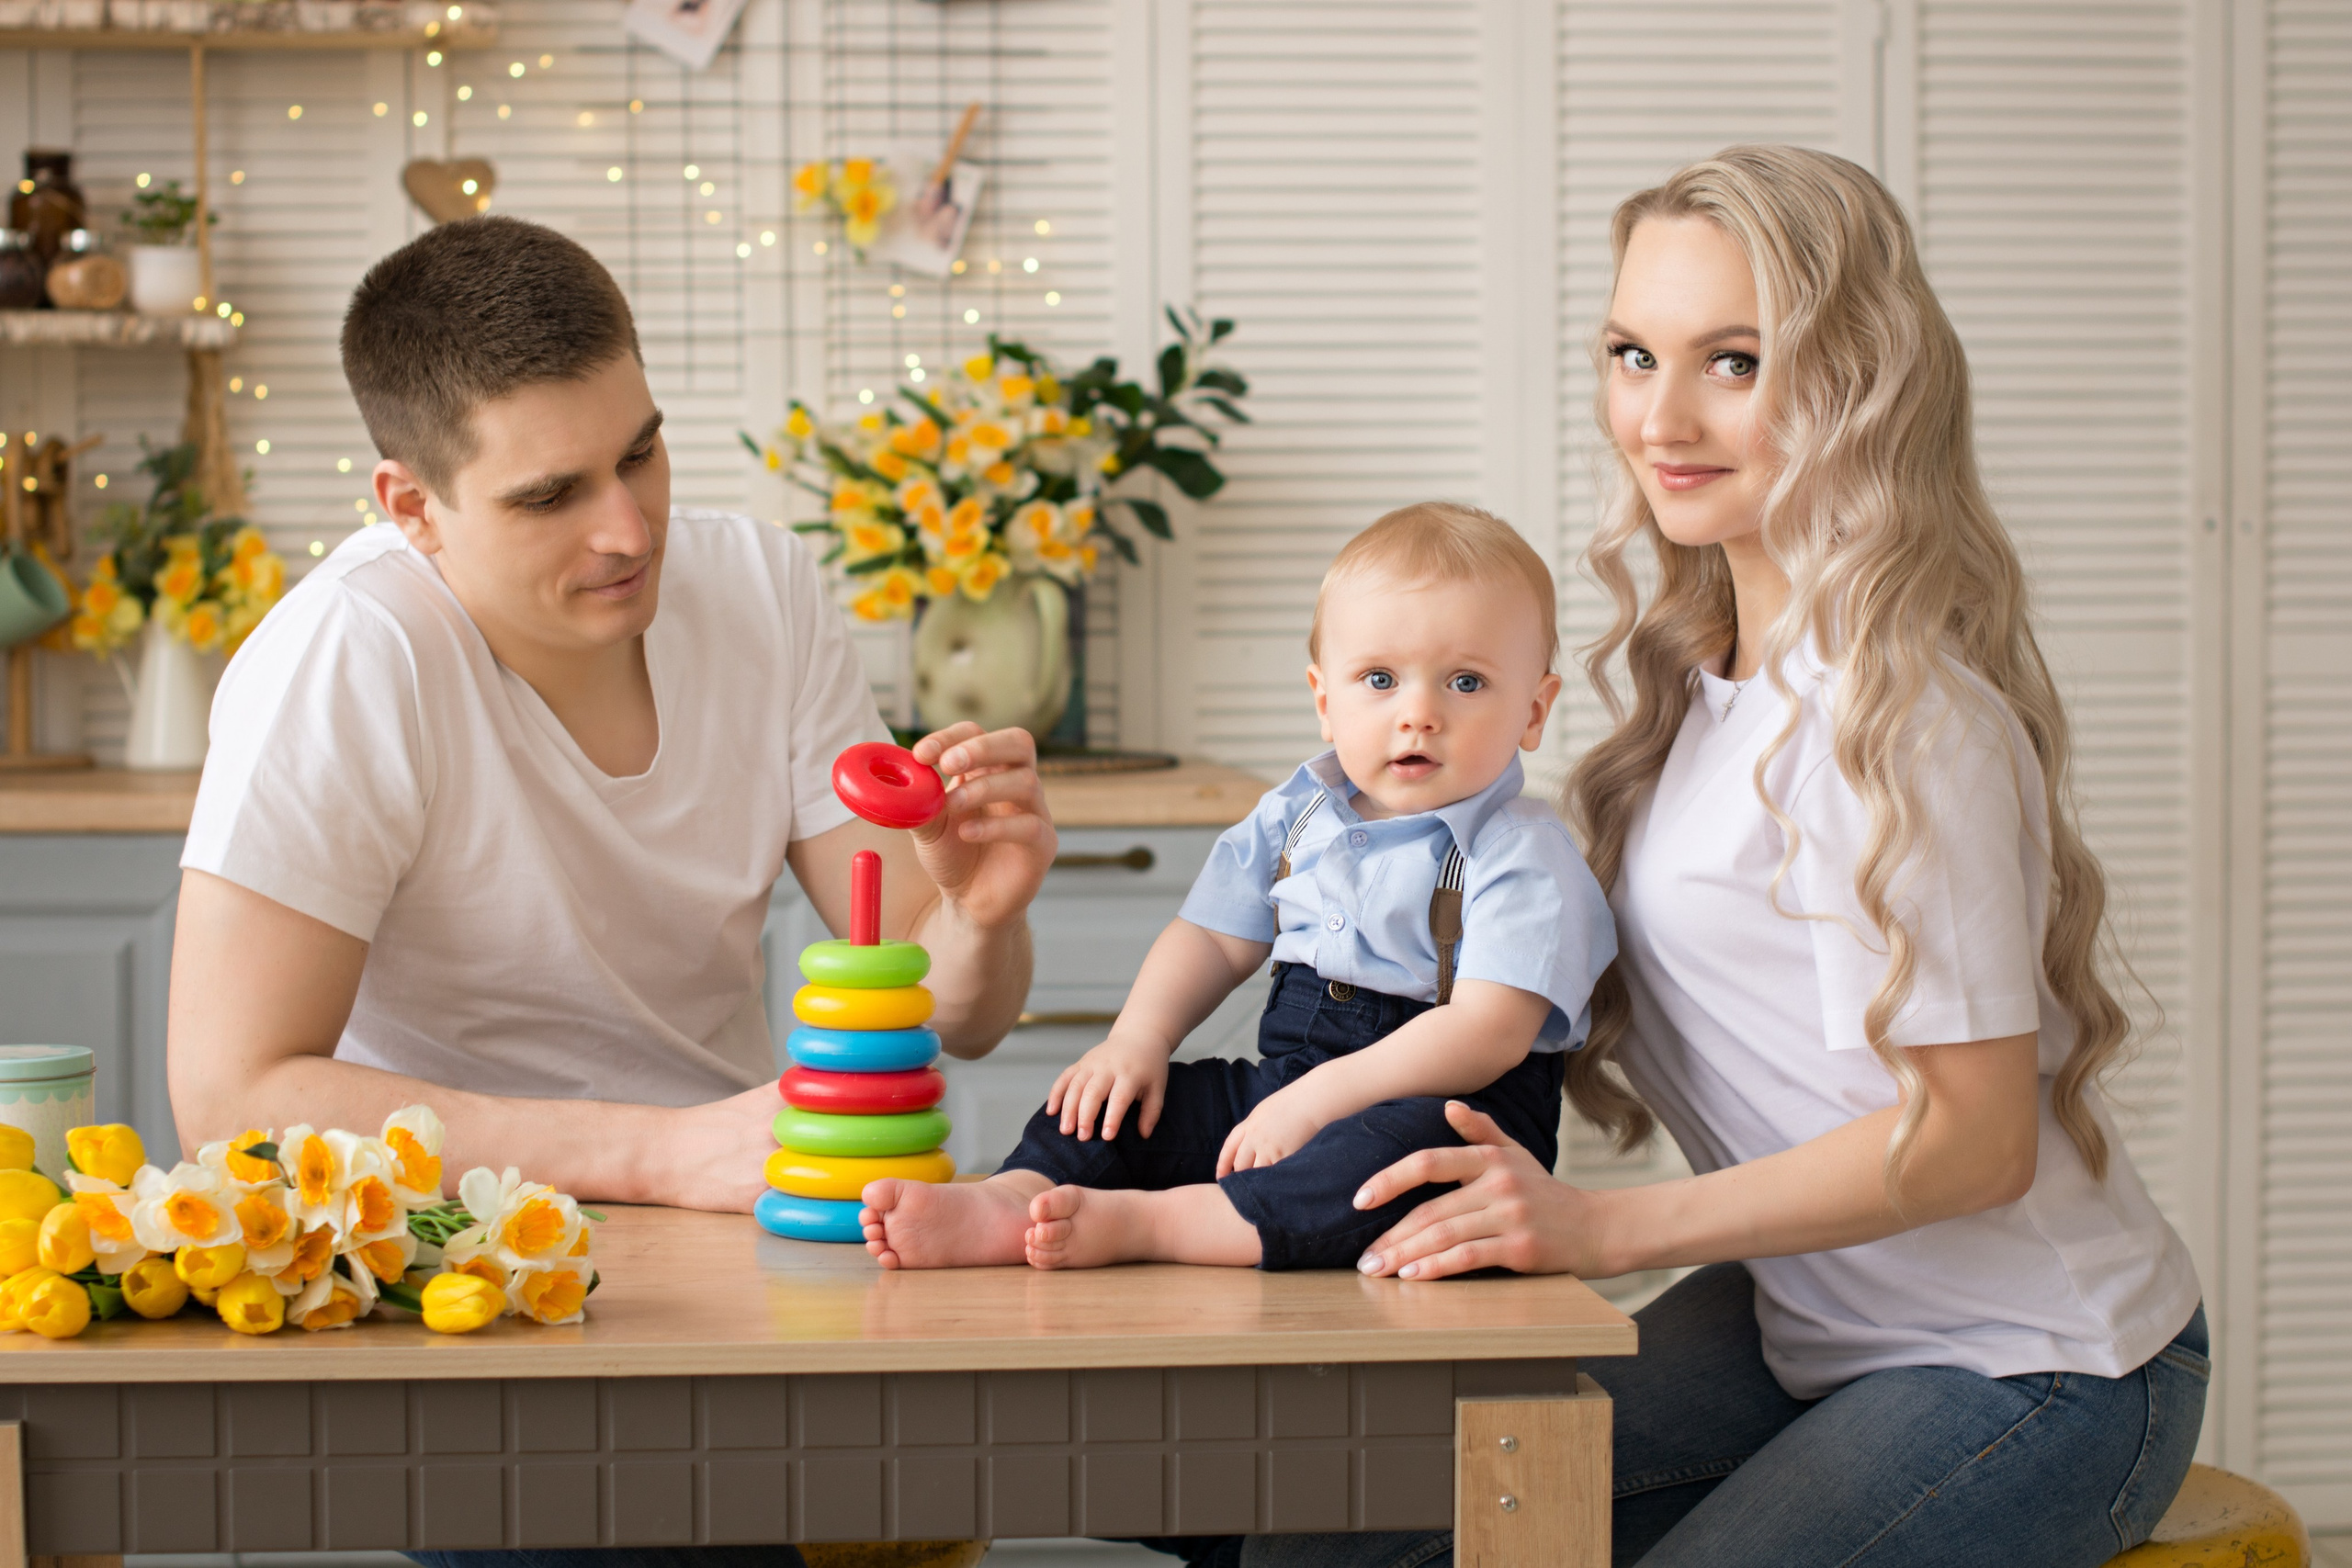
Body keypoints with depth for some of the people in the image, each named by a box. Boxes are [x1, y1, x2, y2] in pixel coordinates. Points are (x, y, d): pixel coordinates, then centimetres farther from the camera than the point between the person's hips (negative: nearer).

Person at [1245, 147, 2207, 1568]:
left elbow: (1971, 1137, -22)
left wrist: (1601, 1227, -26)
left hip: (2035, 1377, -7)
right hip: (1801, 1328, 8)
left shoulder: (1890, 716, -21)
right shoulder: (1706, 663, 7)